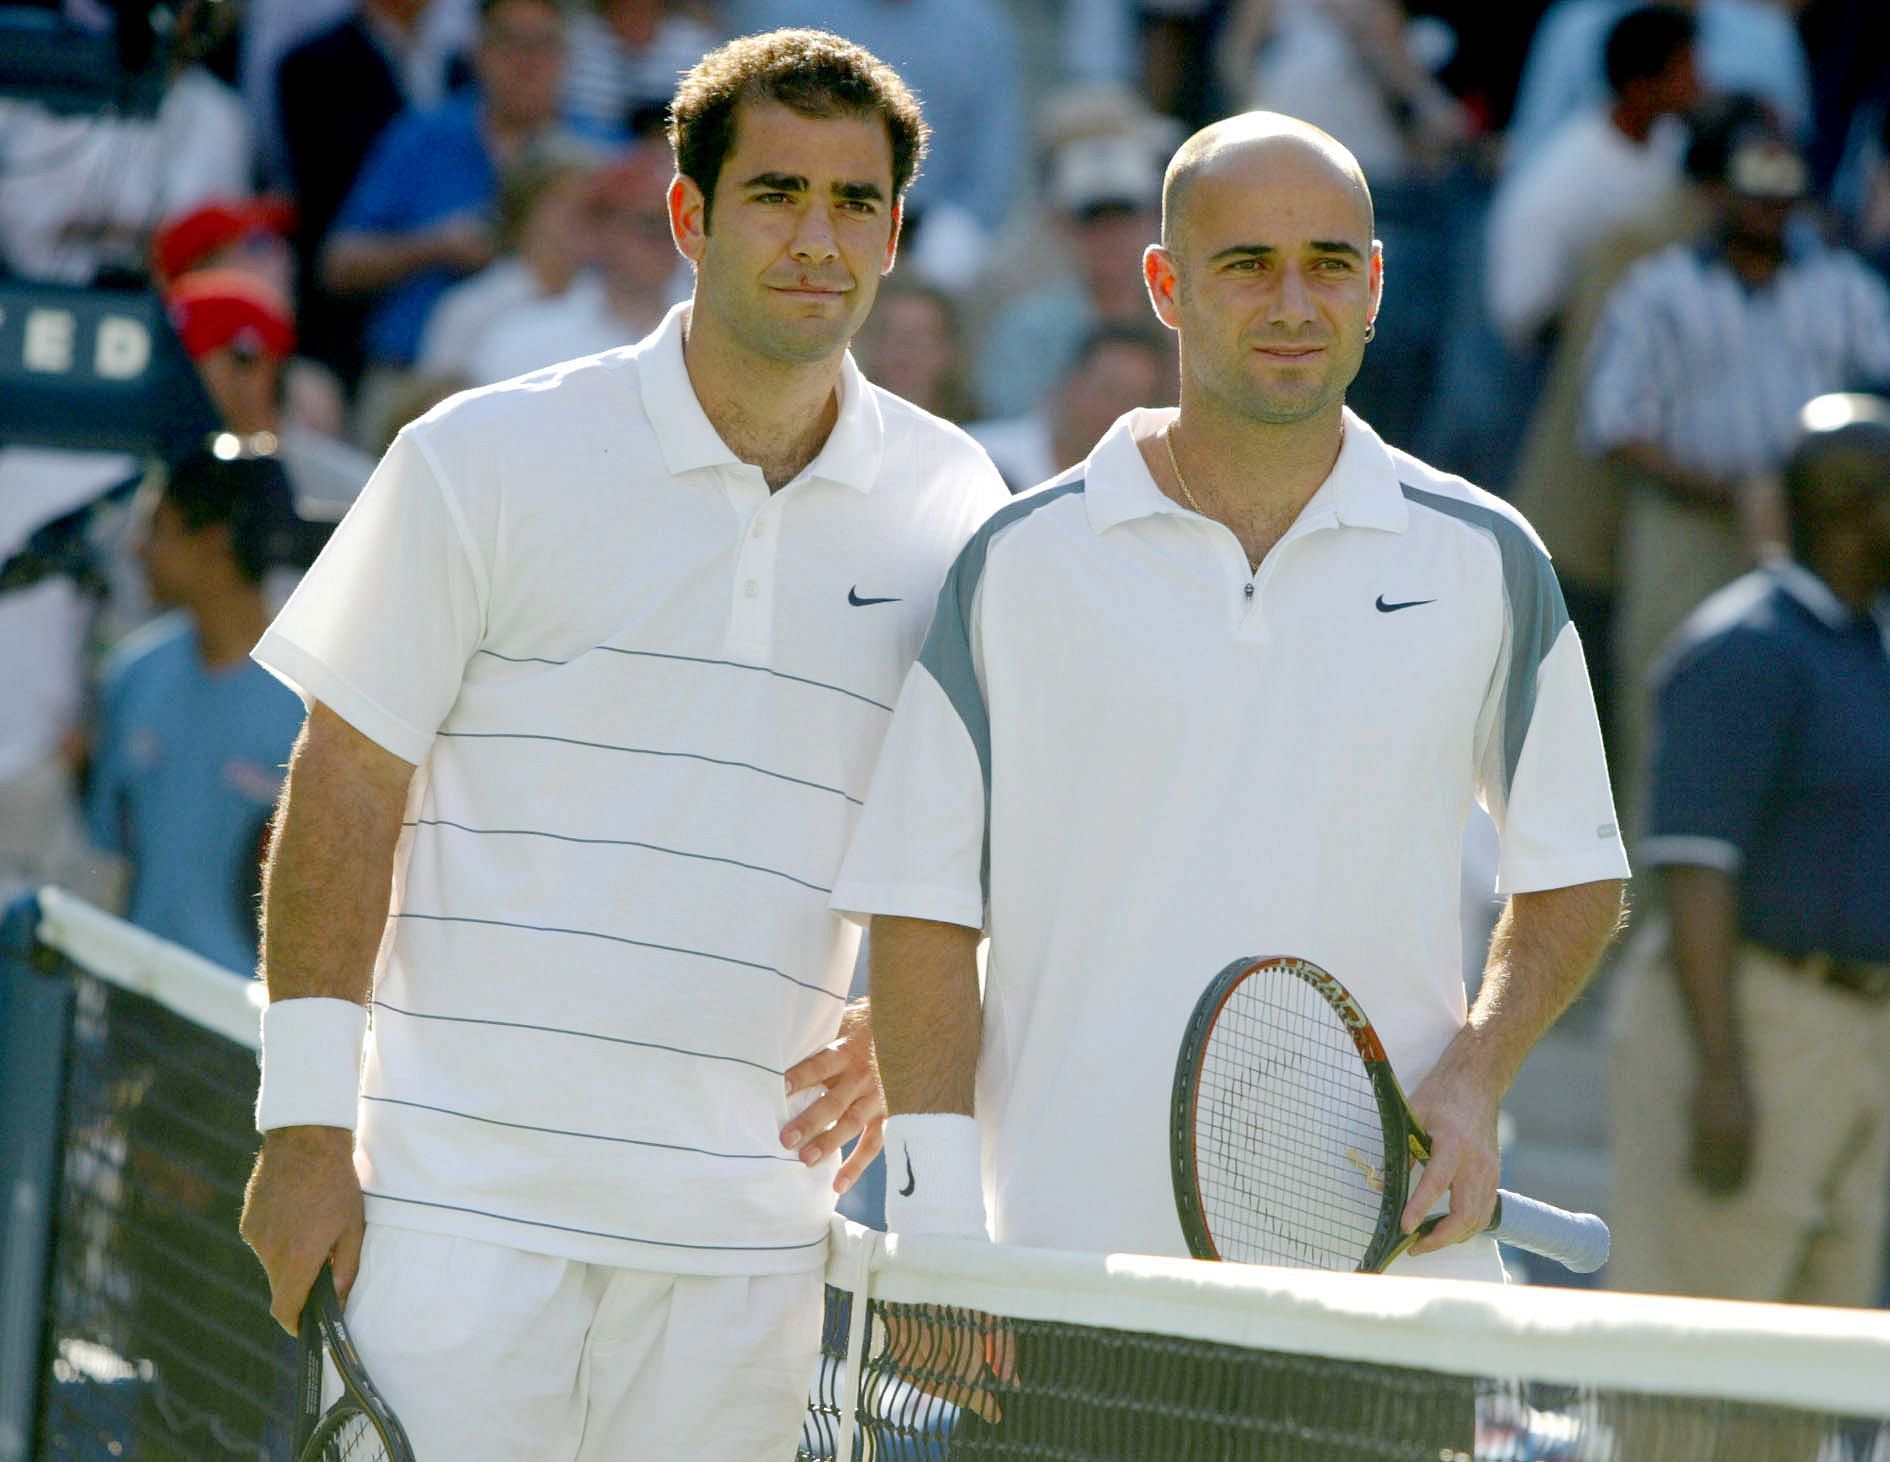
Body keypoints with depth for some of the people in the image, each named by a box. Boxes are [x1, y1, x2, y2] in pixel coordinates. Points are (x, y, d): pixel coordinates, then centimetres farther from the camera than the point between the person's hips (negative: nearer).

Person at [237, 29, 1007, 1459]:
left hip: (748, 1232, 3)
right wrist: (306, 1125, -4)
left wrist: (907, 1022, -1)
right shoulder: (486, 459, 0)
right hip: (461, 1189, -3)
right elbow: (346, 789, 1)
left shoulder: (952, 506, 8)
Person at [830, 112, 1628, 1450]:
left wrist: (1473, 1082, -2)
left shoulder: (1484, 562, 8)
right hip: (1082, 1266, -1)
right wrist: (938, 1227, -6)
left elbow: (1573, 878, 16)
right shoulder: (1019, 565, 3)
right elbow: (923, 905, 2)